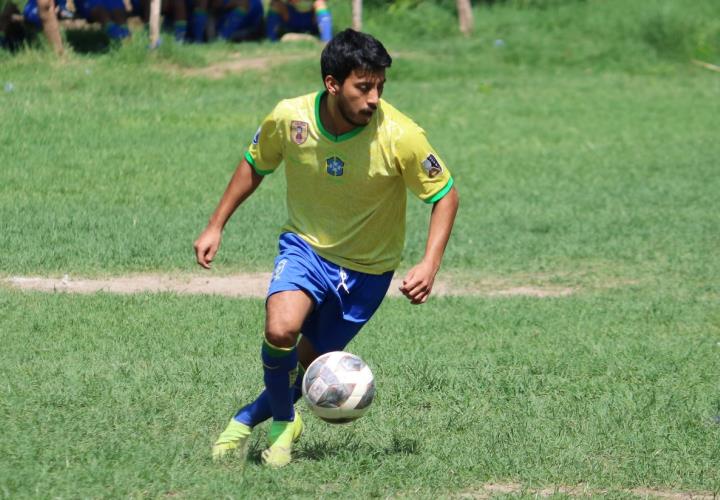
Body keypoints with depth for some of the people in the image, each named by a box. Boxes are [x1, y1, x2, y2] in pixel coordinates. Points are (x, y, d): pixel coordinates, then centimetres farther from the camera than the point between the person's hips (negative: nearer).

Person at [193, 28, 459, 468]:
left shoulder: (399, 135, -25)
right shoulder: (290, 118, -18)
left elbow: (445, 194, -11)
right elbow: (254, 166, 4)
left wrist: (430, 266, -22)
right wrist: (216, 227, 3)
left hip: (368, 268, 0)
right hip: (306, 245, 0)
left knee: (309, 362, 8)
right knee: (281, 329, -27)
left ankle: (249, 419, 38)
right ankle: (283, 422, 0)